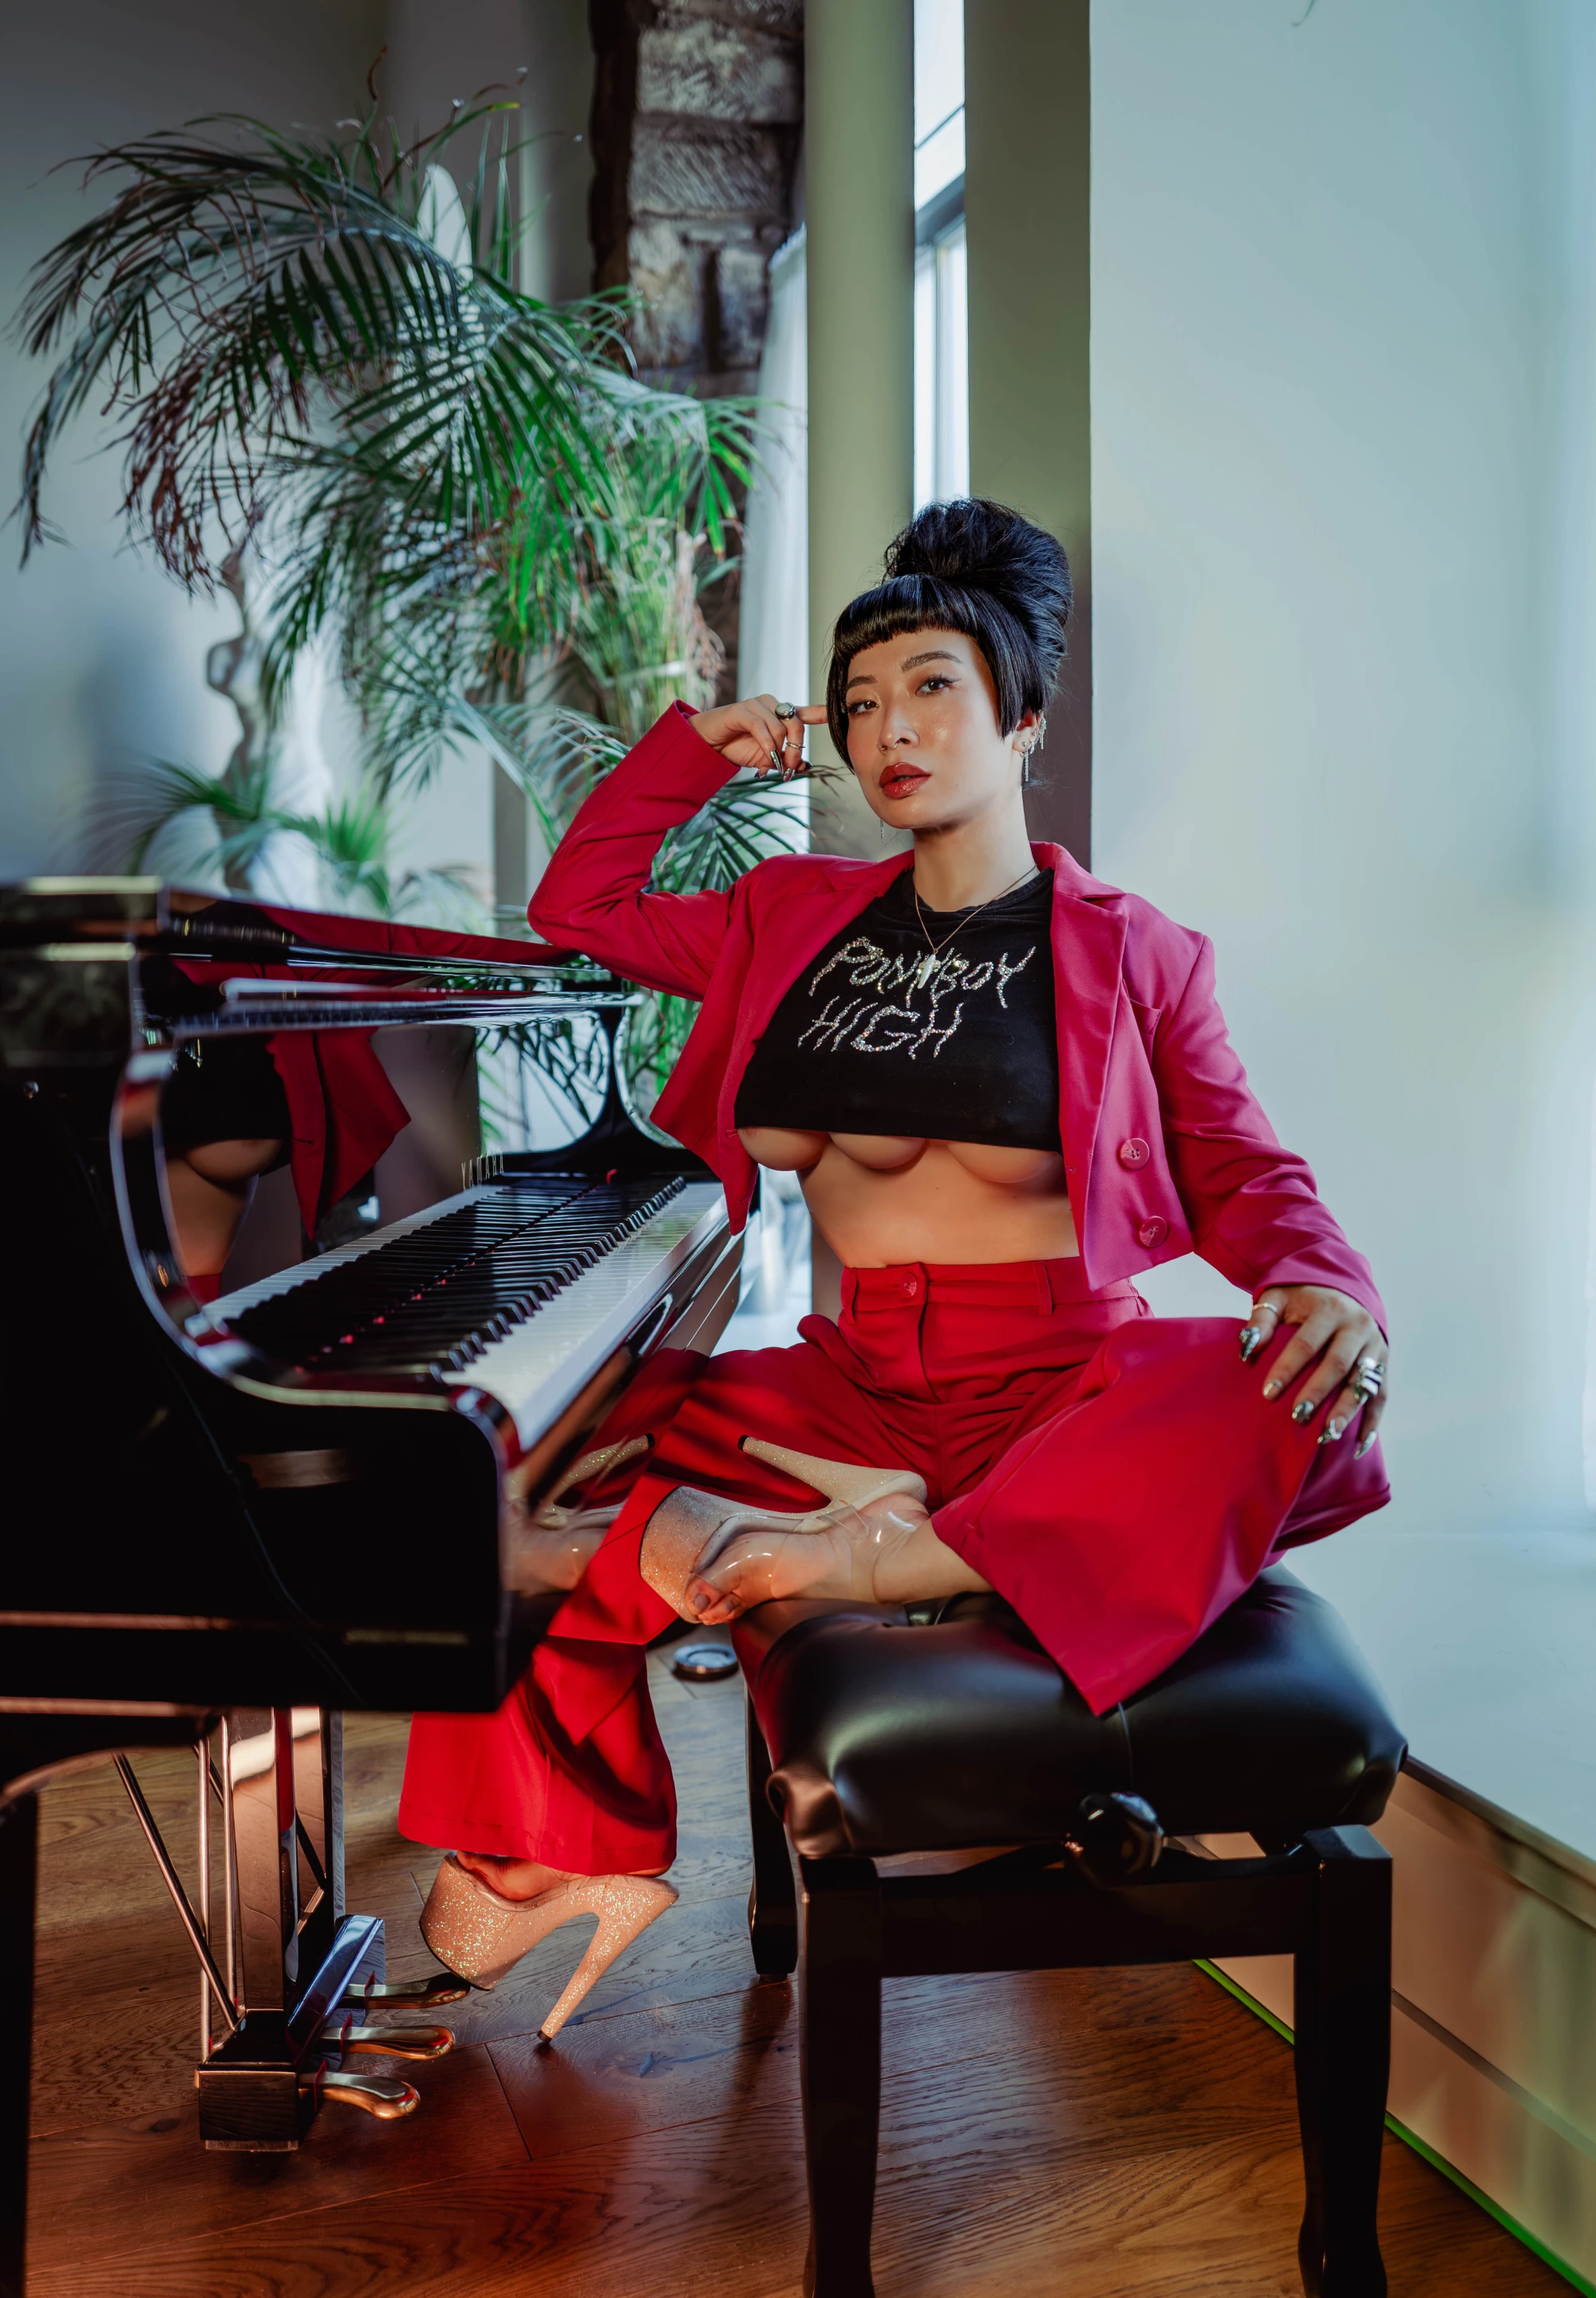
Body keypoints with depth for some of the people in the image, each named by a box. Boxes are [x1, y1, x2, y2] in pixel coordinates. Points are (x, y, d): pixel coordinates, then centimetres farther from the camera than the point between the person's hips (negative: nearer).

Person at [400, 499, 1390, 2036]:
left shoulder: (1130, 952, 5)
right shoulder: (800, 919, 15)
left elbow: (1244, 1179, 2)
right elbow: (577, 910, 25)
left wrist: (1324, 1285, -19)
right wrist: (693, 749, 17)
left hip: (1061, 1389, -3)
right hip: (852, 1383, 3)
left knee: (1287, 1398, -35)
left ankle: (869, 1558, -40)